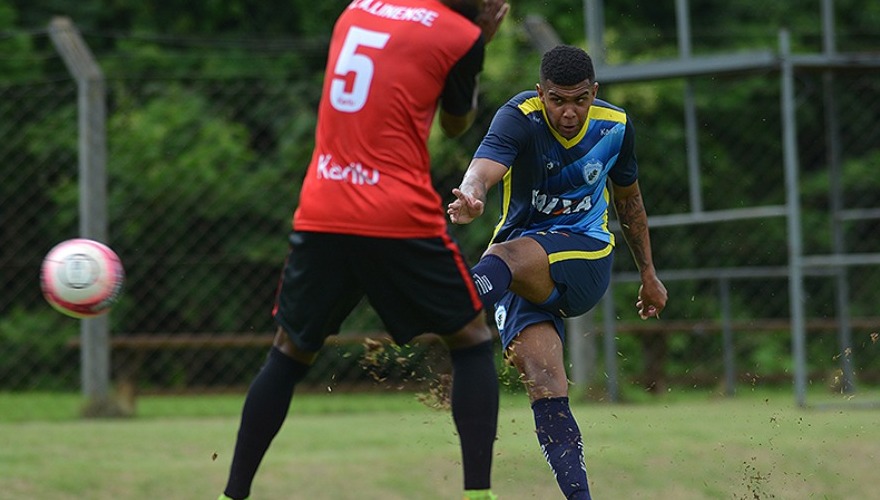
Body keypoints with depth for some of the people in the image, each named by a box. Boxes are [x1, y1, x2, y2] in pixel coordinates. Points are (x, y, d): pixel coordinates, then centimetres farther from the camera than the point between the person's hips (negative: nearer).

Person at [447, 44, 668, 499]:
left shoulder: (615, 126, 0)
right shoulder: (518, 118, -12)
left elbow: (628, 199, 19)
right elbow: (484, 169, -32)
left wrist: (649, 274, 25)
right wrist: (470, 197, -56)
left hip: (587, 256, -1)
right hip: (524, 266, 1)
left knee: (508, 255, -36)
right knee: (544, 383, -21)